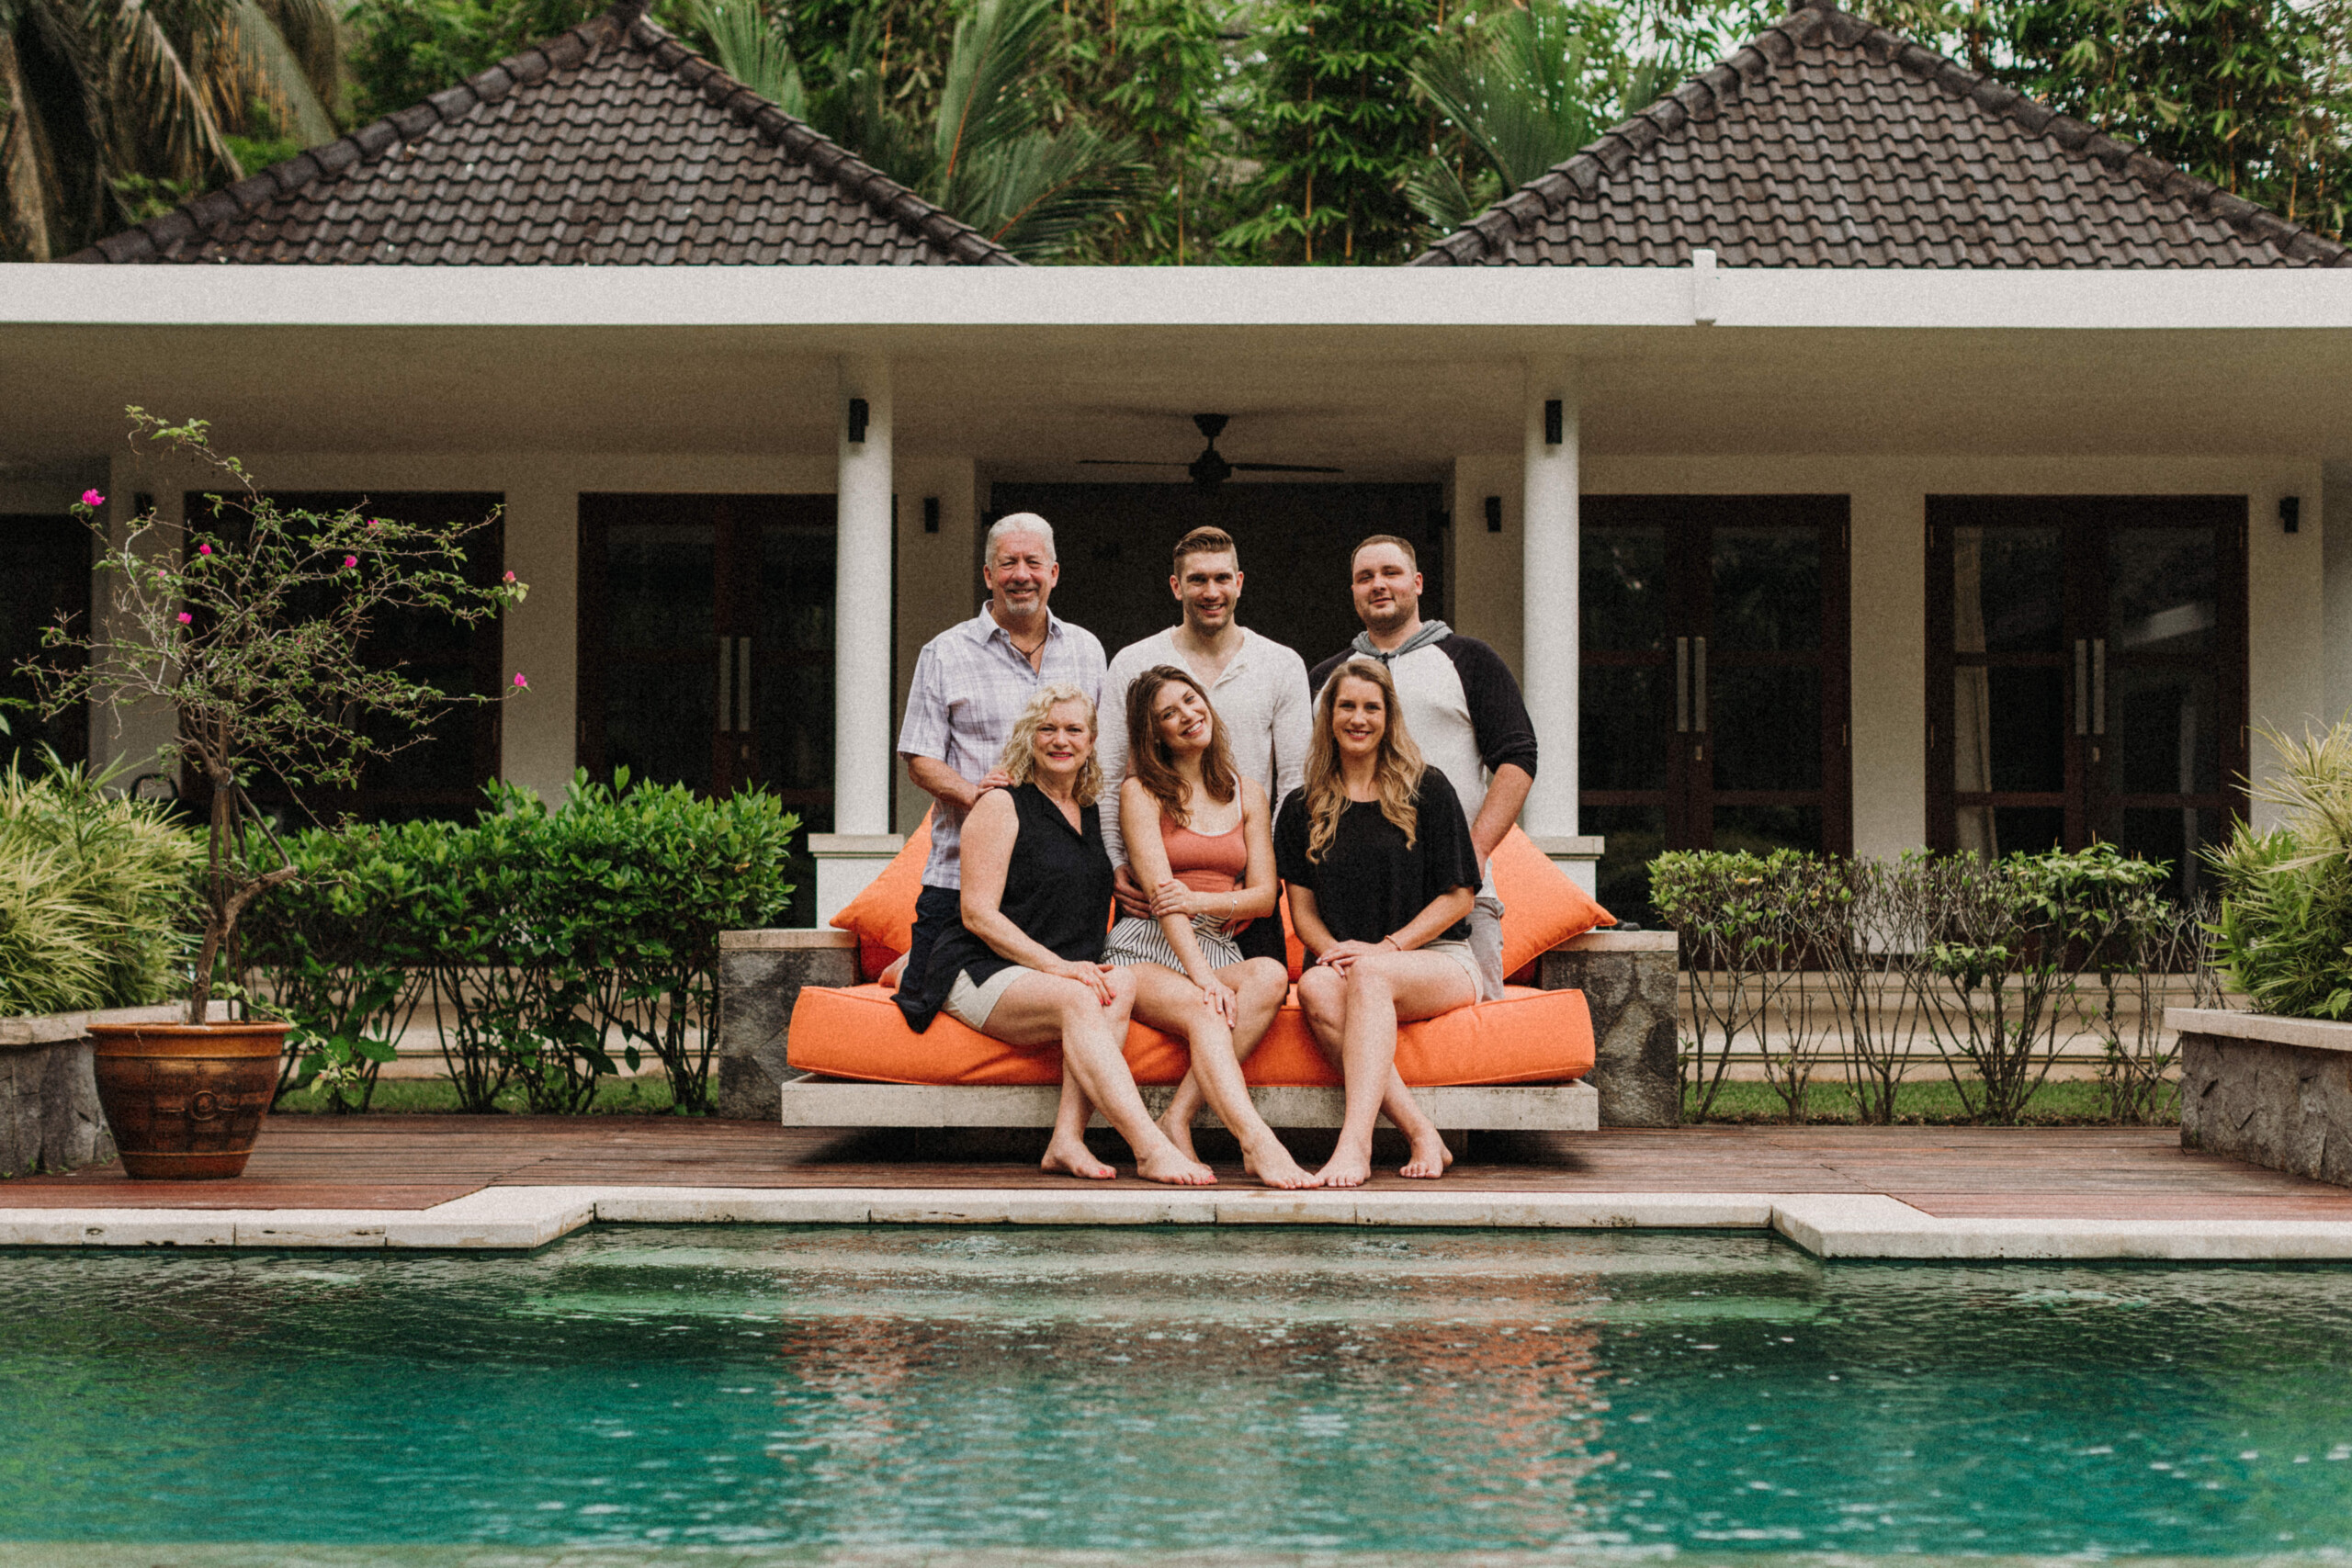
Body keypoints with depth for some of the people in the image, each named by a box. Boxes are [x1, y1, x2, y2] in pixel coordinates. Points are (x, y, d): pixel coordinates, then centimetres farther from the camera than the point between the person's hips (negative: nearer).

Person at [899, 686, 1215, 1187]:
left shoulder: (1093, 815, 20)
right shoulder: (1002, 804, 0)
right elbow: (978, 913, -8)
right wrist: (1057, 966, -18)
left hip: (1074, 971, 6)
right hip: (983, 973, -6)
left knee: (1119, 983, -28)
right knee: (1079, 1001, -35)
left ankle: (1068, 1138, -38)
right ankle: (1150, 1149, -48)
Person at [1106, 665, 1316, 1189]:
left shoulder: (1247, 794, 17)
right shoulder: (1141, 792, 4)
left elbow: (1264, 895, 9)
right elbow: (1160, 893, -8)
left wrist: (1200, 900, -12)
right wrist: (1202, 975, -21)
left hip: (1219, 949, 4)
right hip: (1148, 949, -4)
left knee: (1270, 975, -31)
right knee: (1204, 1011, -35)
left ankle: (1177, 1120, -34)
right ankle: (1258, 1144, -54)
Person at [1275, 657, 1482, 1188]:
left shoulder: (1427, 790, 6)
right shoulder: (1302, 809, 15)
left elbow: (1458, 896, 2)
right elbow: (1302, 907, 12)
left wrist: (1386, 948, -10)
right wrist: (1335, 950, -10)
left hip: (1437, 959, -3)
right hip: (1345, 959, 3)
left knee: (1368, 976, -37)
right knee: (1316, 987, -34)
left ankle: (1354, 1142, -52)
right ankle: (1421, 1134, -39)